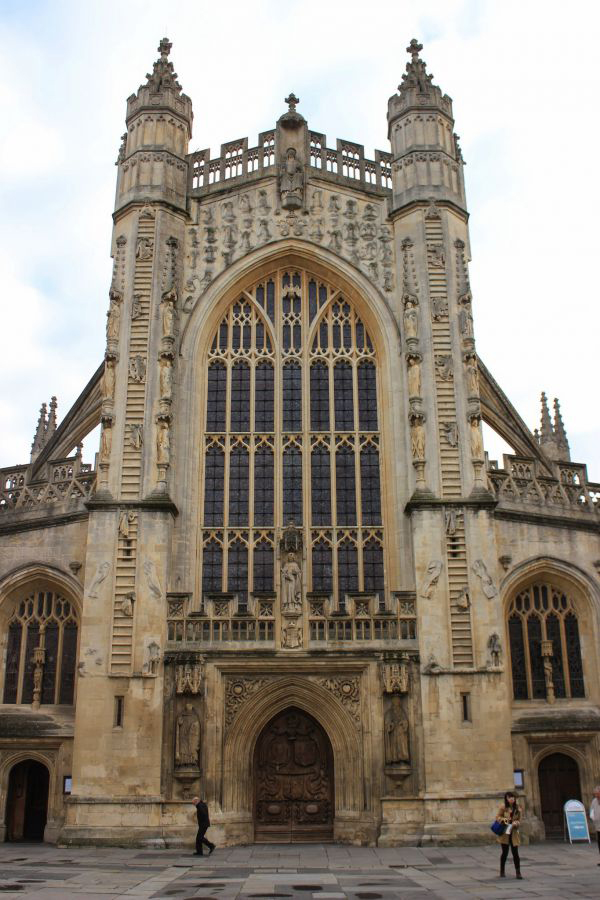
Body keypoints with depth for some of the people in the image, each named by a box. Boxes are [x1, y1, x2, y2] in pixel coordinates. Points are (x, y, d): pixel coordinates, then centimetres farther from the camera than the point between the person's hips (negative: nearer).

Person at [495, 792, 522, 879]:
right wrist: (503, 819, -20)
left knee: (515, 853, -1)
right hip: (504, 832, -1)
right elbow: (497, 817, 0)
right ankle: (502, 871, 22)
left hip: (514, 832, 1)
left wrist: (516, 823, -15)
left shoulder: (517, 808, 0)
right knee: (505, 852, 6)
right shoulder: (503, 807, -5)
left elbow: (519, 820, 7)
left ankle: (518, 872, 7)